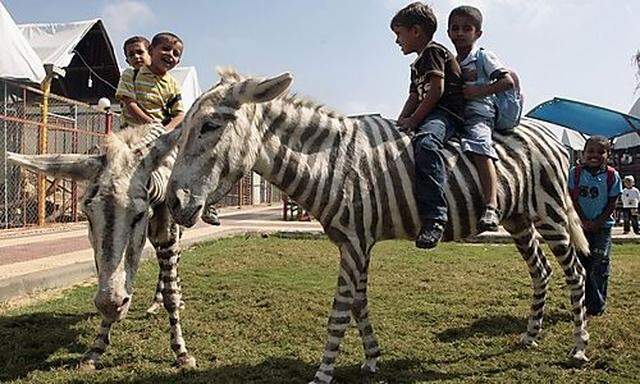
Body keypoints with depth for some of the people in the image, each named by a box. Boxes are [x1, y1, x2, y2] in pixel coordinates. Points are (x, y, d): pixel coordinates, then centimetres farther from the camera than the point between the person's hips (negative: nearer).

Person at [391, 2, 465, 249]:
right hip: (429, 115, 11)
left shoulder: (433, 51, -1)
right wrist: (401, 122, 0)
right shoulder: (417, 65, 28)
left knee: (425, 142, -40)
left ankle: (434, 217, -48)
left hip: (447, 112, -11)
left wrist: (413, 120, -16)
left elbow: (437, 90, -14)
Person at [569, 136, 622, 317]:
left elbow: (612, 204, -4)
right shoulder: (574, 173, -4)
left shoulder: (612, 176, -5)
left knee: (600, 266, -1)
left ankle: (597, 306, 9)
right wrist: (584, 221, -13)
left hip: (602, 226, -1)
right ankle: (582, 304, 15)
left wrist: (596, 223, -12)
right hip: (579, 225, 1)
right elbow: (573, 199, -5)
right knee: (580, 264, 5)